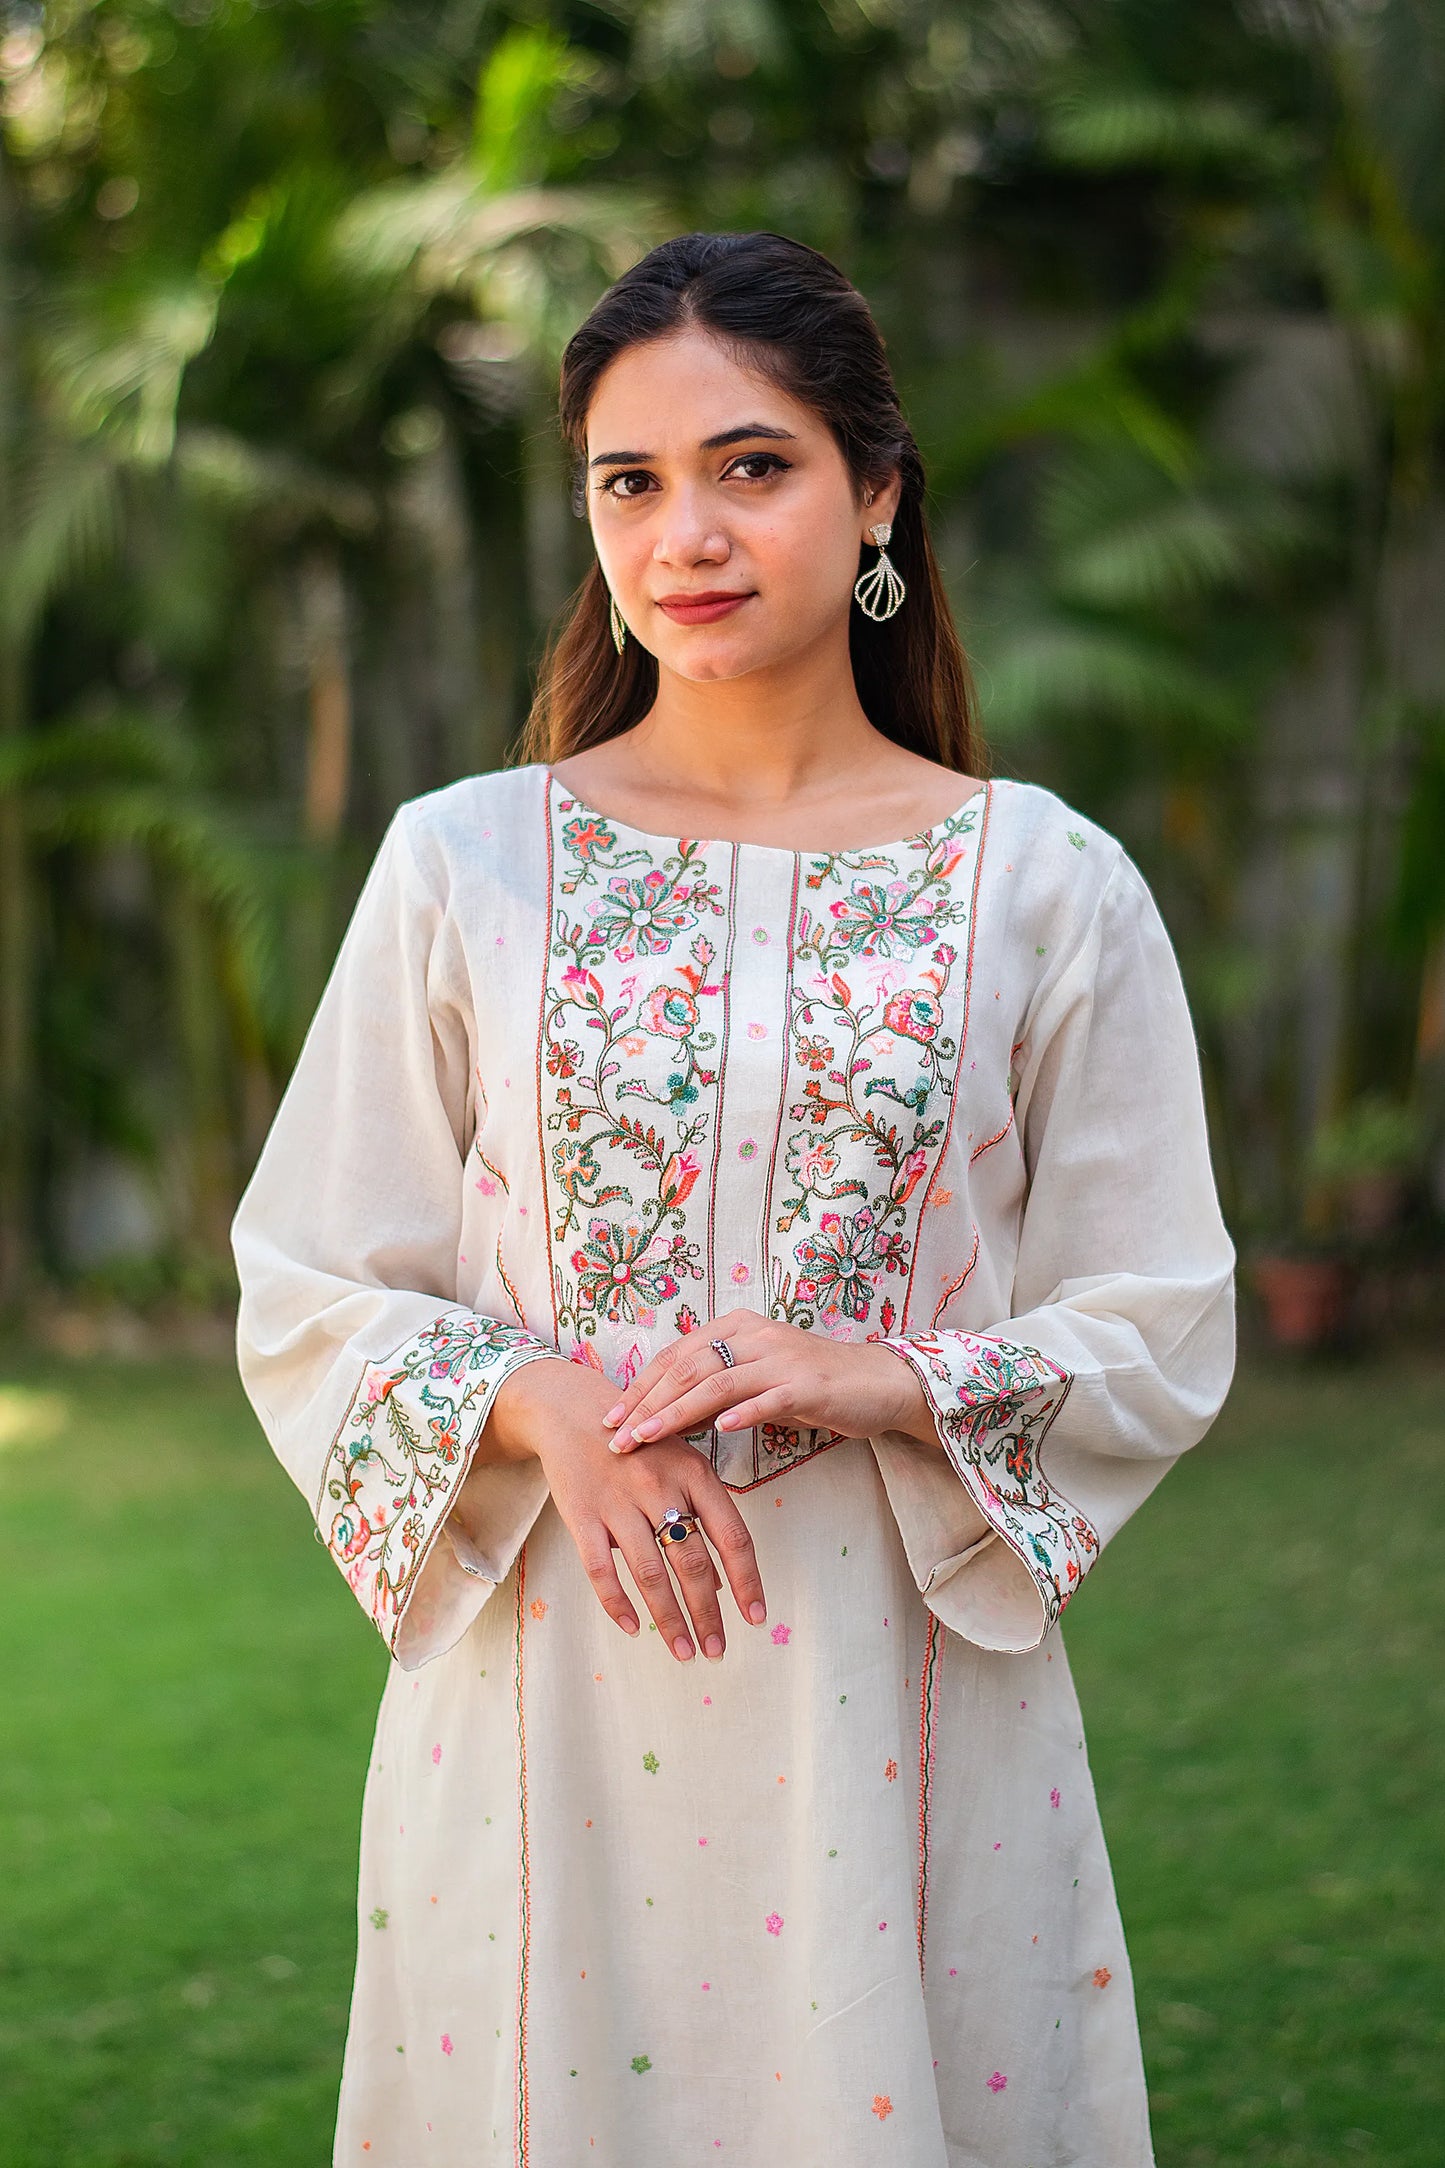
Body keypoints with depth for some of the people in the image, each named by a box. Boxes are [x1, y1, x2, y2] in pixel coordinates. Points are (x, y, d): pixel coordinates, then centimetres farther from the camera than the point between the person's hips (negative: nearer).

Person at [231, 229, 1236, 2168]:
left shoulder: (1050, 890, 1)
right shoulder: (462, 865, 3)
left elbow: (1164, 1334, 3)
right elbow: (308, 1296, 4)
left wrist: (892, 1380, -15)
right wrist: (537, 1408, -14)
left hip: (906, 1703, 0)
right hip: (546, 1698, 1)